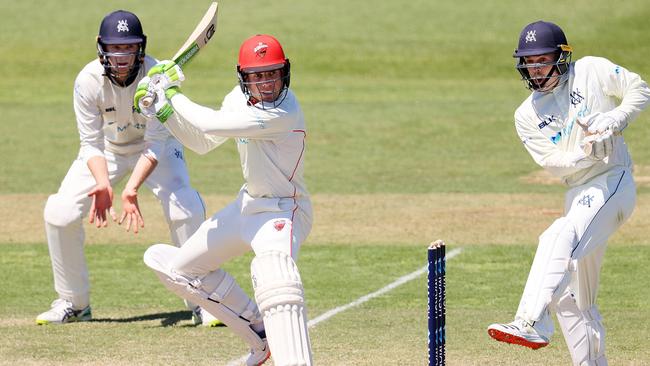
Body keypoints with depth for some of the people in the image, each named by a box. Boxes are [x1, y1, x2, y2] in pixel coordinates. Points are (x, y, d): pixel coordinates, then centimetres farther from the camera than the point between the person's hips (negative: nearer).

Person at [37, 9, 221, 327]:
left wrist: (132, 189, -44)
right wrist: (103, 185, -42)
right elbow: (91, 144, -22)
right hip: (107, 149, 2)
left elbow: (156, 143, -30)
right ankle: (73, 303, 10)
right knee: (59, 213, -11)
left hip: (156, 146, -2)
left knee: (185, 207, -25)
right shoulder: (88, 80, -27)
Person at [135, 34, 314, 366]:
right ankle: (260, 334, 24)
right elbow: (202, 141, 11)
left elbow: (211, 124, -33)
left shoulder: (284, 114, -29)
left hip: (282, 212, -10)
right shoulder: (240, 98, -1)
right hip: (248, 204, 10)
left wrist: (172, 94, -18)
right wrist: (163, 109, -3)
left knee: (273, 274, -39)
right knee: (178, 268, 19)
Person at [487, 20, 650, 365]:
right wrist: (587, 152, -21)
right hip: (577, 195, 7)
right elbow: (553, 162, -2)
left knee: (559, 238, -32)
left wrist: (612, 121, -14)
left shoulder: (592, 71, 2)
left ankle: (531, 324, -43)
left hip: (612, 182, -7)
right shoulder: (526, 115, 10)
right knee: (573, 297, 8)